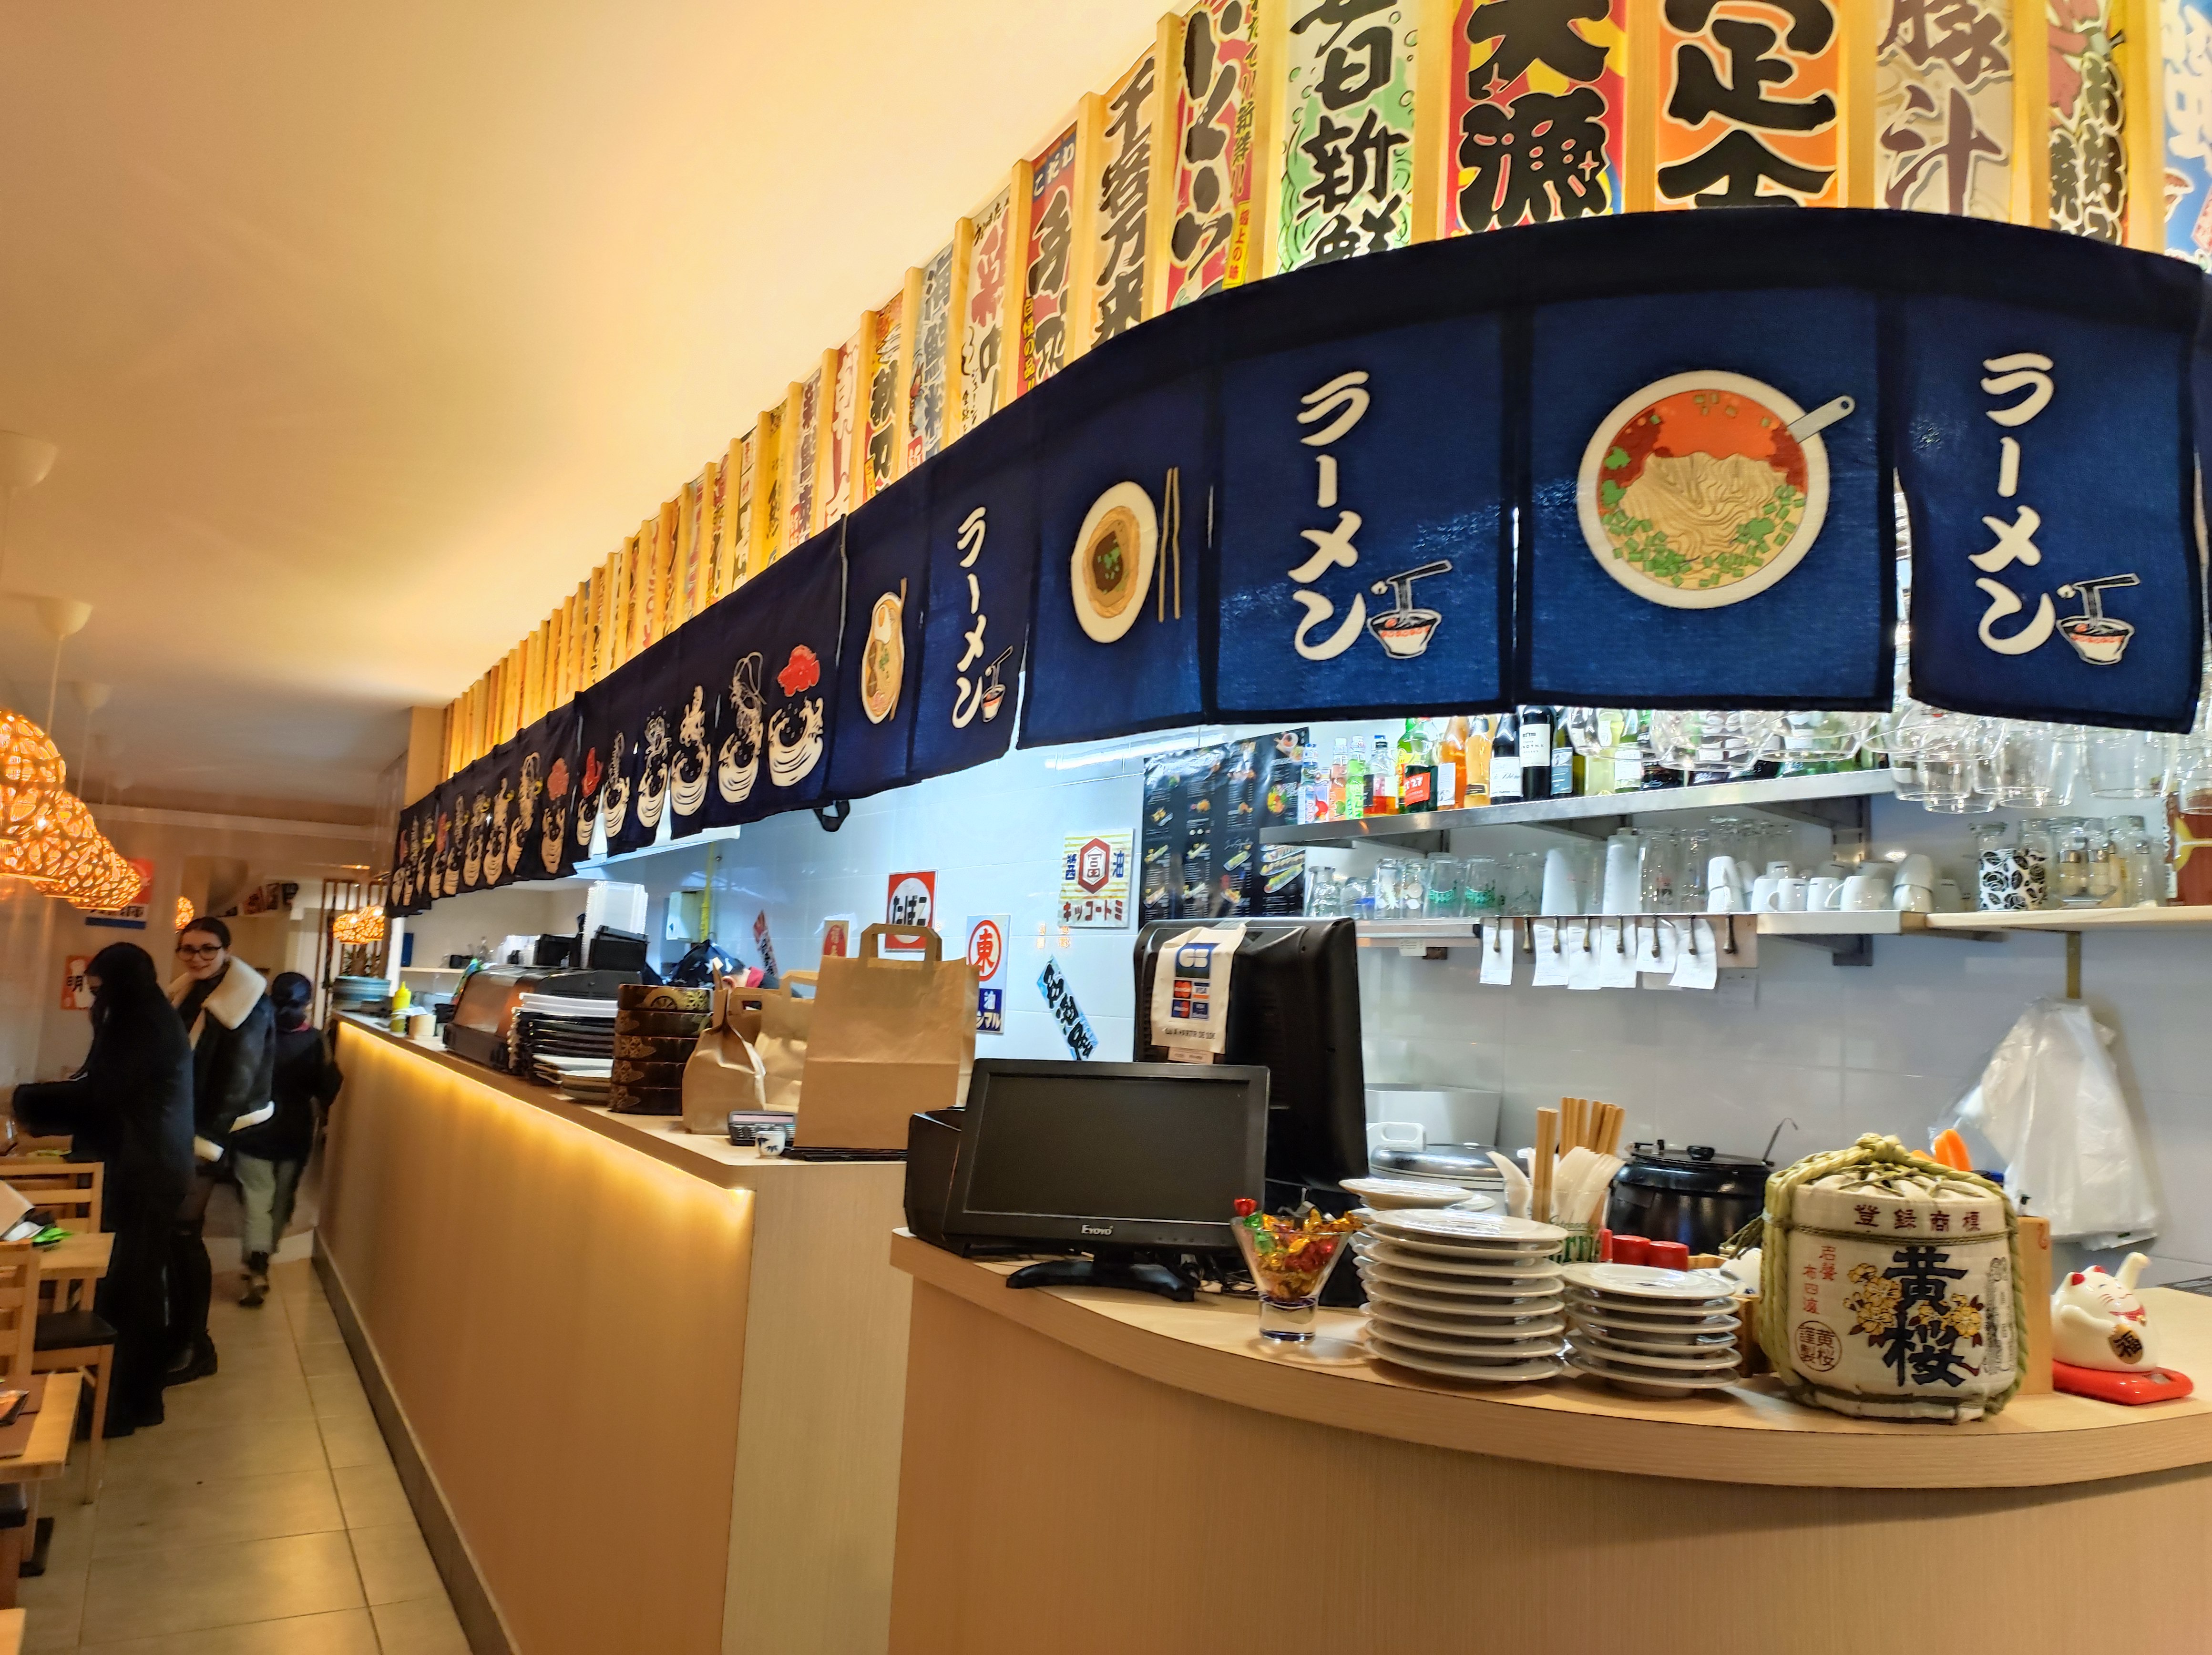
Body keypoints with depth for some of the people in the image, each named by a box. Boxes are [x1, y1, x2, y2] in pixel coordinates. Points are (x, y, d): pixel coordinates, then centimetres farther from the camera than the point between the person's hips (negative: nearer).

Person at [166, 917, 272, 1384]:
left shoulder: (245, 1003, -14)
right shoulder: (188, 994, 11)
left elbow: (238, 1080, -17)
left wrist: (206, 1139, -18)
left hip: (206, 1133, -8)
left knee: (182, 1232, -6)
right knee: (170, 1230, 10)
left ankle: (195, 1347, 4)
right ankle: (178, 1331, 24)